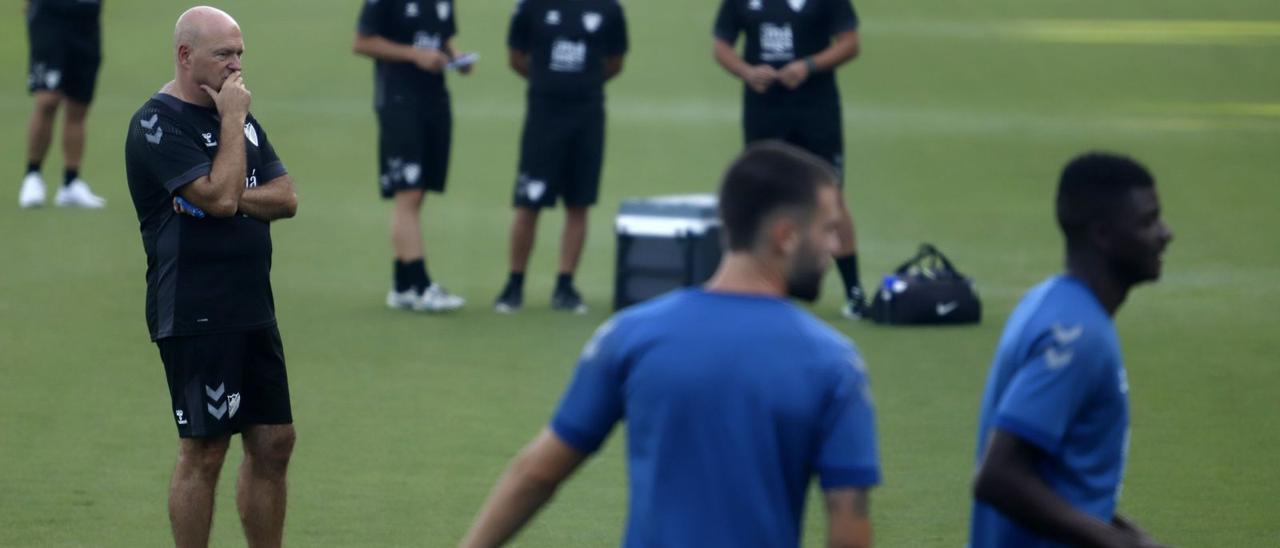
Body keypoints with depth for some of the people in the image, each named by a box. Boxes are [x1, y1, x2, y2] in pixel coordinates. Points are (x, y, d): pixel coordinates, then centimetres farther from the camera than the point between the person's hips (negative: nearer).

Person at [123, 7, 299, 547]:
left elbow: (285, 198, 9)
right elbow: (220, 196, -20)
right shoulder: (159, 123, -10)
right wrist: (232, 120, -11)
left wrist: (236, 198, -10)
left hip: (252, 309, 8)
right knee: (204, 451, -4)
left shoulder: (238, 116, 16)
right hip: (194, 315, -8)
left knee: (273, 442, 8)